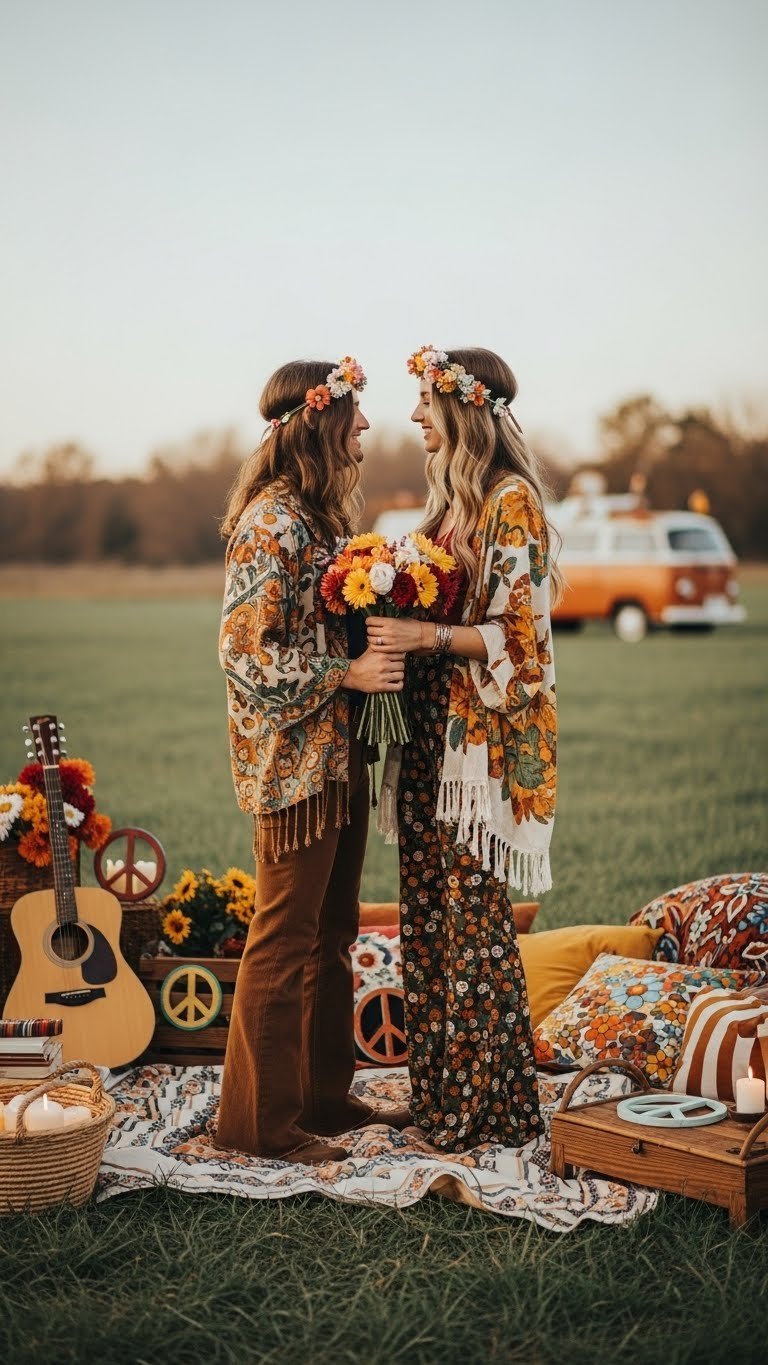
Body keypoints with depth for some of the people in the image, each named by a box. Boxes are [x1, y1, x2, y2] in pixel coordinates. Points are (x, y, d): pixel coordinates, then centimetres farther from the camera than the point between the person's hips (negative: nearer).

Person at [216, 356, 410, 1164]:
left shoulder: (316, 514, 14)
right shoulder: (272, 522, -16)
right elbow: (246, 648, -19)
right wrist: (348, 673, -20)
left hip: (337, 753, 10)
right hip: (294, 759, -10)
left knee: (331, 933, 16)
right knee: (284, 940, -1)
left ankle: (325, 1094, 28)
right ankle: (257, 1119, 11)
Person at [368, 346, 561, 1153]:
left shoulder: (512, 502, -11)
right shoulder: (452, 499, 15)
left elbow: (521, 635, -16)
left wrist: (429, 636, -24)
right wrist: (390, 617, 3)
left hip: (484, 741, -9)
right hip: (432, 733, 9)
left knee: (473, 920, -1)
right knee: (428, 918, 11)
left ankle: (488, 1108, 12)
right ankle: (439, 1093, 23)